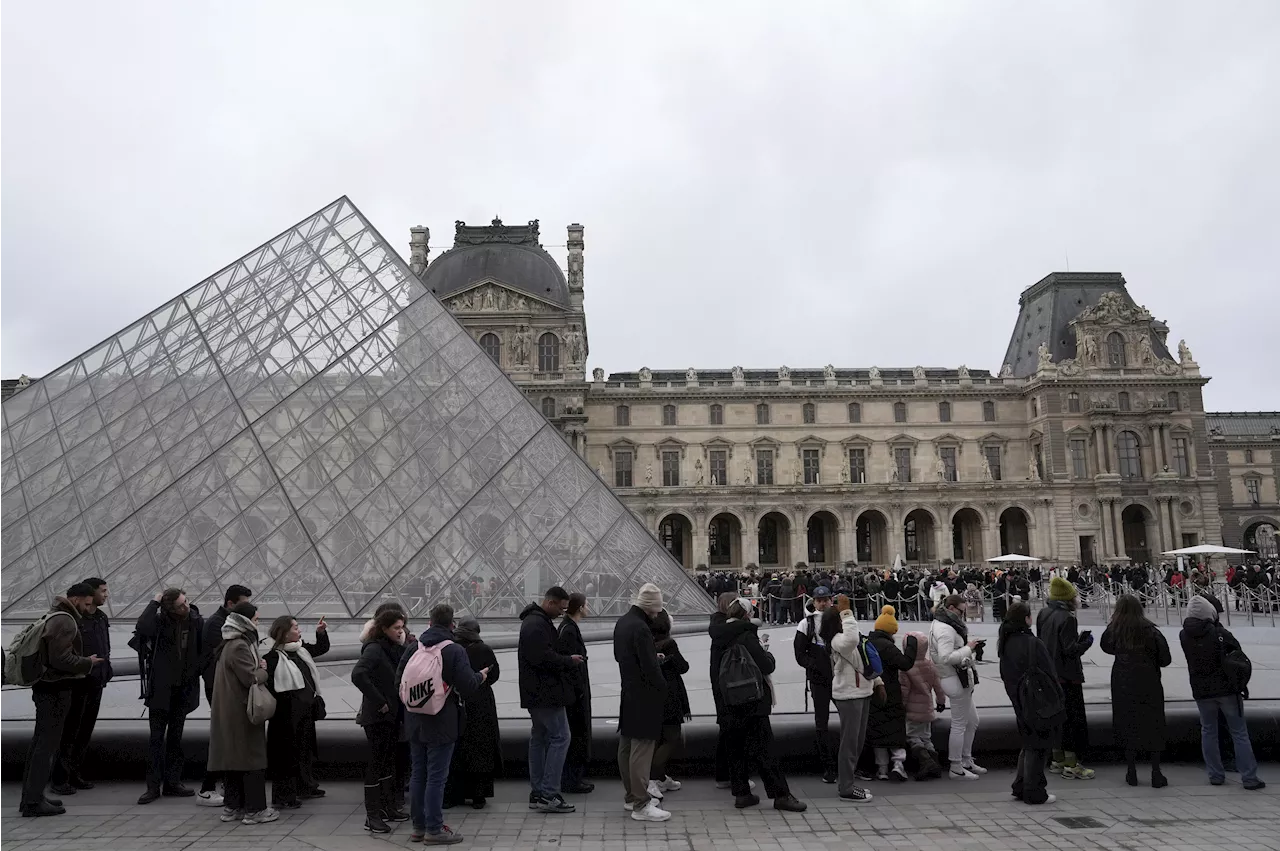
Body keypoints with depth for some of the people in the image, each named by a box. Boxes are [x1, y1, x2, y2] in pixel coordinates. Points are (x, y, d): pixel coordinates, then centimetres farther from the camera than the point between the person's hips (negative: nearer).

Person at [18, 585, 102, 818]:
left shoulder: (54, 616, 15)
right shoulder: (64, 621, -17)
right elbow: (61, 659, -23)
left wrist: (84, 662, 13)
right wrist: (88, 663, -10)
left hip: (46, 687, 10)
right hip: (56, 689, -10)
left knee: (40, 743, 15)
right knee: (47, 745, -5)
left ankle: (31, 797, 23)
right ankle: (34, 801, 0)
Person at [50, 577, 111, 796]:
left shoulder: (102, 617, 12)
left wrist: (106, 671, 11)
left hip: (96, 682, 8)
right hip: (76, 681, -8)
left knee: (86, 729, 12)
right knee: (69, 730, -1)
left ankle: (74, 773, 22)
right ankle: (59, 778, 8)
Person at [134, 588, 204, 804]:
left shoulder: (196, 621, -4)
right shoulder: (160, 620, -13)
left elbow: (204, 649, 6)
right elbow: (142, 628, -36)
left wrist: (198, 670, -6)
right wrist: (154, 603, -26)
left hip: (184, 688, 3)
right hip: (161, 688, -3)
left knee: (175, 737, 12)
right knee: (157, 738, 2)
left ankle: (172, 783, 20)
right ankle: (153, 786, 10)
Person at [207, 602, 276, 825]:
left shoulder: (231, 644, 12)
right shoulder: (239, 646, -19)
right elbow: (251, 678, -21)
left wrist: (258, 667, 6)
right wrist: (263, 670, -3)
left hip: (228, 712, 10)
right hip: (242, 712, -10)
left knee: (233, 757, 14)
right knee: (252, 758, -2)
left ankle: (232, 807, 21)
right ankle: (255, 810, 3)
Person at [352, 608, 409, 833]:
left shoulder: (396, 649, 8)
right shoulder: (374, 649, -16)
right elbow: (358, 675, -31)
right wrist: (379, 701, -25)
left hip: (393, 713, 8)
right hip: (377, 715, -8)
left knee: (389, 760, 16)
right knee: (377, 762, -2)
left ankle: (388, 807, 28)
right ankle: (372, 815, 7)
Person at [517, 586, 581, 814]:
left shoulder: (535, 621, 17)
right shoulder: (537, 625, -18)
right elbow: (544, 658, -25)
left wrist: (565, 661, 9)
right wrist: (569, 661, -11)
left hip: (536, 693, 11)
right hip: (546, 693, -11)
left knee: (539, 739, 13)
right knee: (560, 737, -8)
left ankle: (537, 793, 19)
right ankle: (548, 794, -7)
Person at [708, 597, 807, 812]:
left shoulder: (718, 638, 5)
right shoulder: (746, 637, -16)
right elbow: (767, 666, -16)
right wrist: (769, 655, 4)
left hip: (726, 704, 6)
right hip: (751, 703, -6)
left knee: (734, 749, 13)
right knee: (763, 749, -2)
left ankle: (741, 793, 17)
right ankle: (780, 795, 2)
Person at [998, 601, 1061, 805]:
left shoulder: (1005, 644, 4)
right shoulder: (1033, 643, -22)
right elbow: (1048, 674, -18)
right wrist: (1057, 699, -8)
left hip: (1020, 702, 8)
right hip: (1040, 702, -8)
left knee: (1029, 743, 20)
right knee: (1038, 746, 4)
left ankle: (1021, 786, 25)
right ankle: (1034, 793, 11)